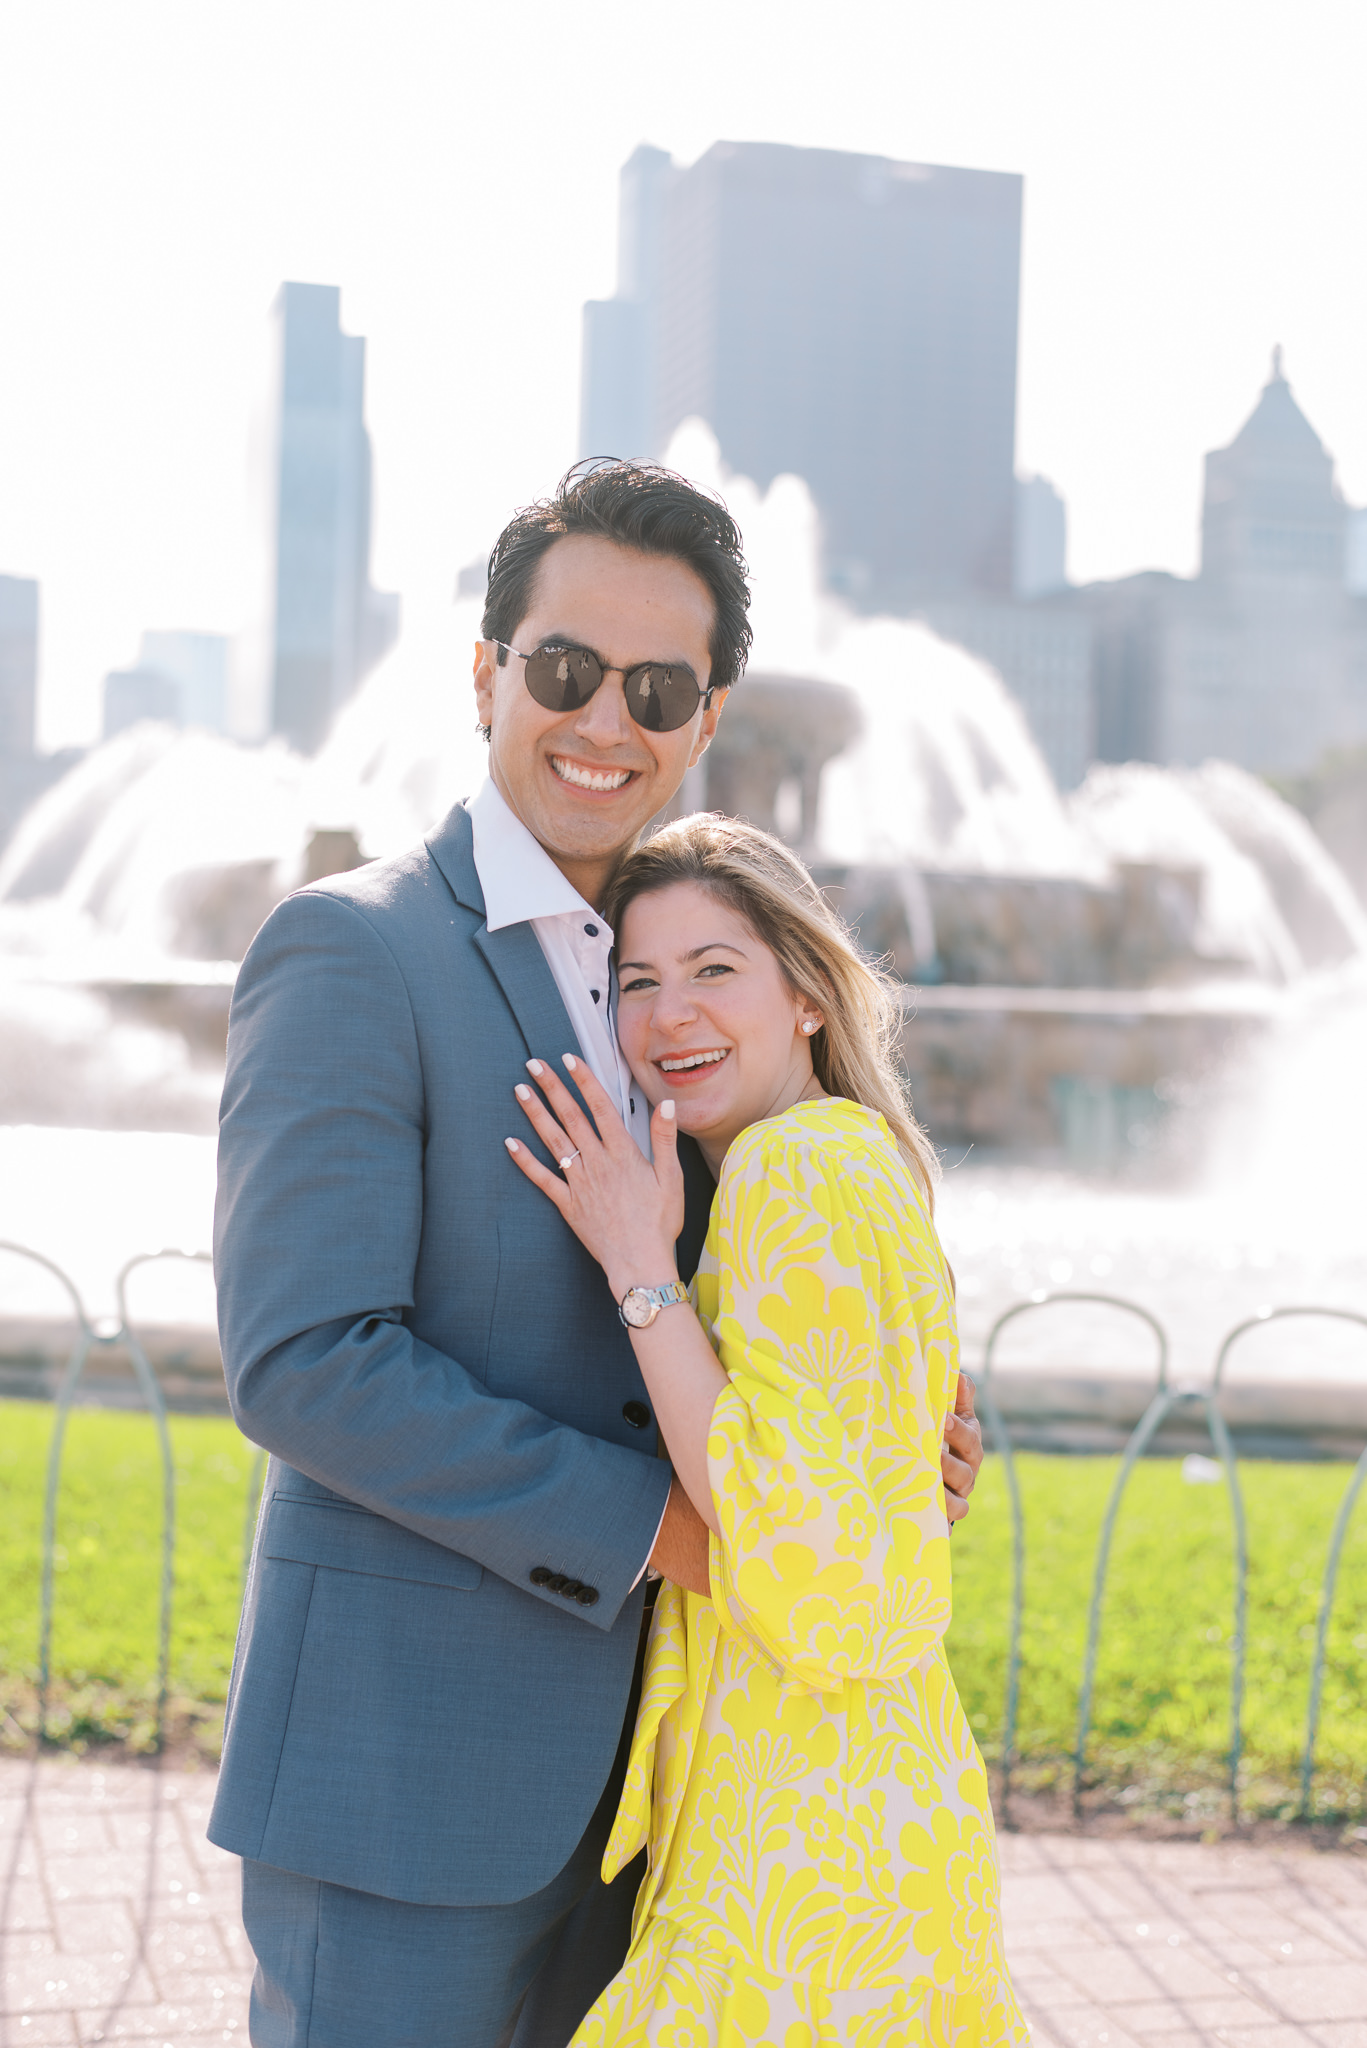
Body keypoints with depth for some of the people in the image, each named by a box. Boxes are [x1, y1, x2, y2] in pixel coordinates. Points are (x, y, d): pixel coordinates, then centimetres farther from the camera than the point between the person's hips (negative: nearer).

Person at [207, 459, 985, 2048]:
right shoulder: (350, 951, -12)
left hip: (596, 1762, 8)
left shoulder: (638, 979, 13)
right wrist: (649, 1521, -18)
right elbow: (304, 1362, -20)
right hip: (398, 1759, -7)